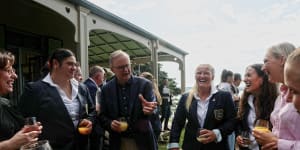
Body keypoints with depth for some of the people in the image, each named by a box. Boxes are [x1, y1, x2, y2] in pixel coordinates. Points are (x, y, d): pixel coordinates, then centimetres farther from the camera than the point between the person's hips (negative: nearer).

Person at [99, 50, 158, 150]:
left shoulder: (144, 84, -8)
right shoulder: (106, 89, -1)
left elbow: (153, 109, -11)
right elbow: (102, 115, 4)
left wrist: (149, 110, -33)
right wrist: (110, 124, -17)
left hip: (142, 141, -1)